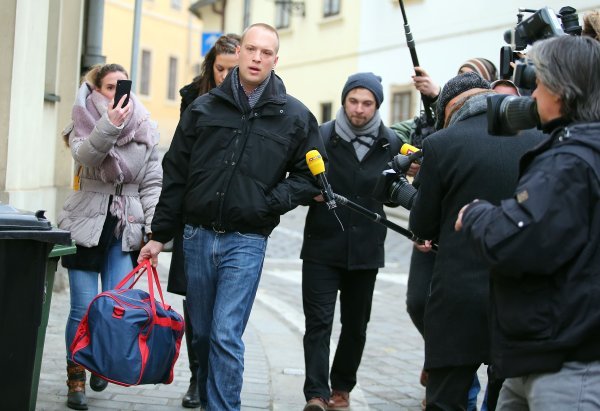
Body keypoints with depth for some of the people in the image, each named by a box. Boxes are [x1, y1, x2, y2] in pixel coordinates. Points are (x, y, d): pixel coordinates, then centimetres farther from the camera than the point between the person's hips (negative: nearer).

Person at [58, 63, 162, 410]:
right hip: (87, 225, -2)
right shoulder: (85, 123, 1)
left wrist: (154, 225, -3)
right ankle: (76, 379, 12)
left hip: (125, 228, 2)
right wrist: (109, 124, -37)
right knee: (84, 309, -3)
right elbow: (85, 154, -21)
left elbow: (153, 182, 7)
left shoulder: (145, 130, 7)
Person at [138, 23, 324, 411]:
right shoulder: (204, 108, 5)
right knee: (202, 333, 13)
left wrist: (271, 203, -10)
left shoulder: (295, 116, 1)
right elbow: (176, 175, 8)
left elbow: (309, 176, 6)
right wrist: (160, 234, 7)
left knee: (226, 336, -10)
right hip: (197, 236, 3)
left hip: (246, 242, -3)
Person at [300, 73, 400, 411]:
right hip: (323, 247, -2)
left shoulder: (390, 143, 2)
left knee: (356, 326, 13)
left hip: (366, 250, 3)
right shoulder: (322, 136, -5)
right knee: (318, 323, -7)